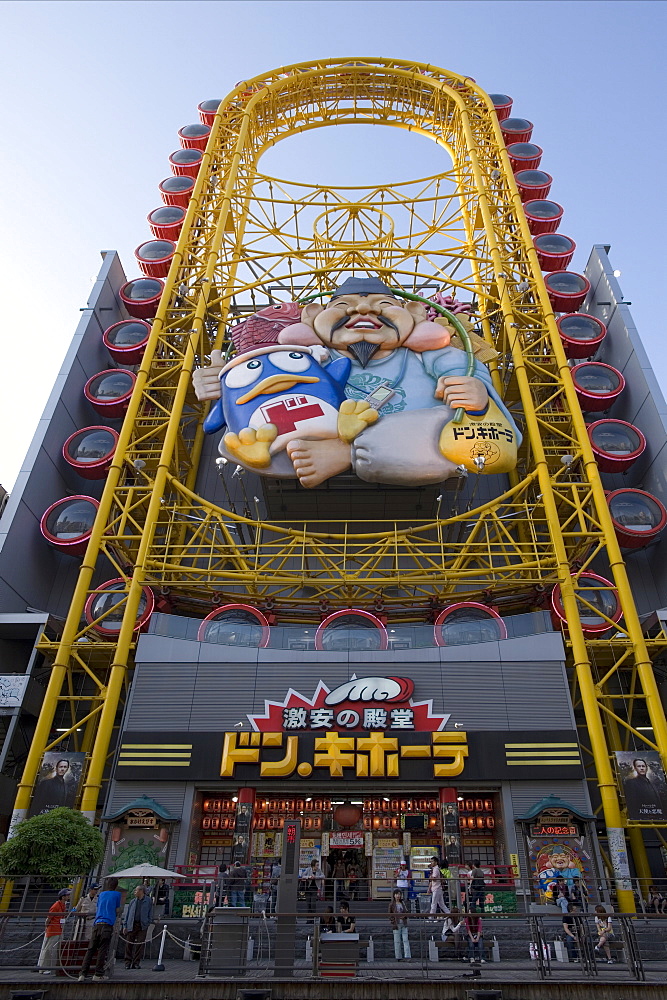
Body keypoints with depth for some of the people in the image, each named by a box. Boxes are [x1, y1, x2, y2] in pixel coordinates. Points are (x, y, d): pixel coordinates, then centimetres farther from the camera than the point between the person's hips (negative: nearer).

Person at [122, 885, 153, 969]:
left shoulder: (148, 901, 4)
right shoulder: (133, 901, 11)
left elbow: (150, 914, 8)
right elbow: (127, 913, 12)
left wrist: (147, 923, -1)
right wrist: (125, 925, 4)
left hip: (142, 926, -2)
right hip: (132, 925, 2)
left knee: (140, 944, -2)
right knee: (129, 944, -1)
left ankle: (136, 963, 7)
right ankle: (128, 962, 9)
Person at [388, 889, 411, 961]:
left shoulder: (403, 903, 8)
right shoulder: (391, 905, -1)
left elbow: (407, 913, 13)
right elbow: (390, 915, 2)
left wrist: (404, 916, -8)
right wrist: (393, 922, -10)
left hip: (404, 924, 3)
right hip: (396, 925, -3)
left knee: (406, 940, -4)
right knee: (397, 941, 2)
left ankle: (407, 956, -4)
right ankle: (398, 957, 12)